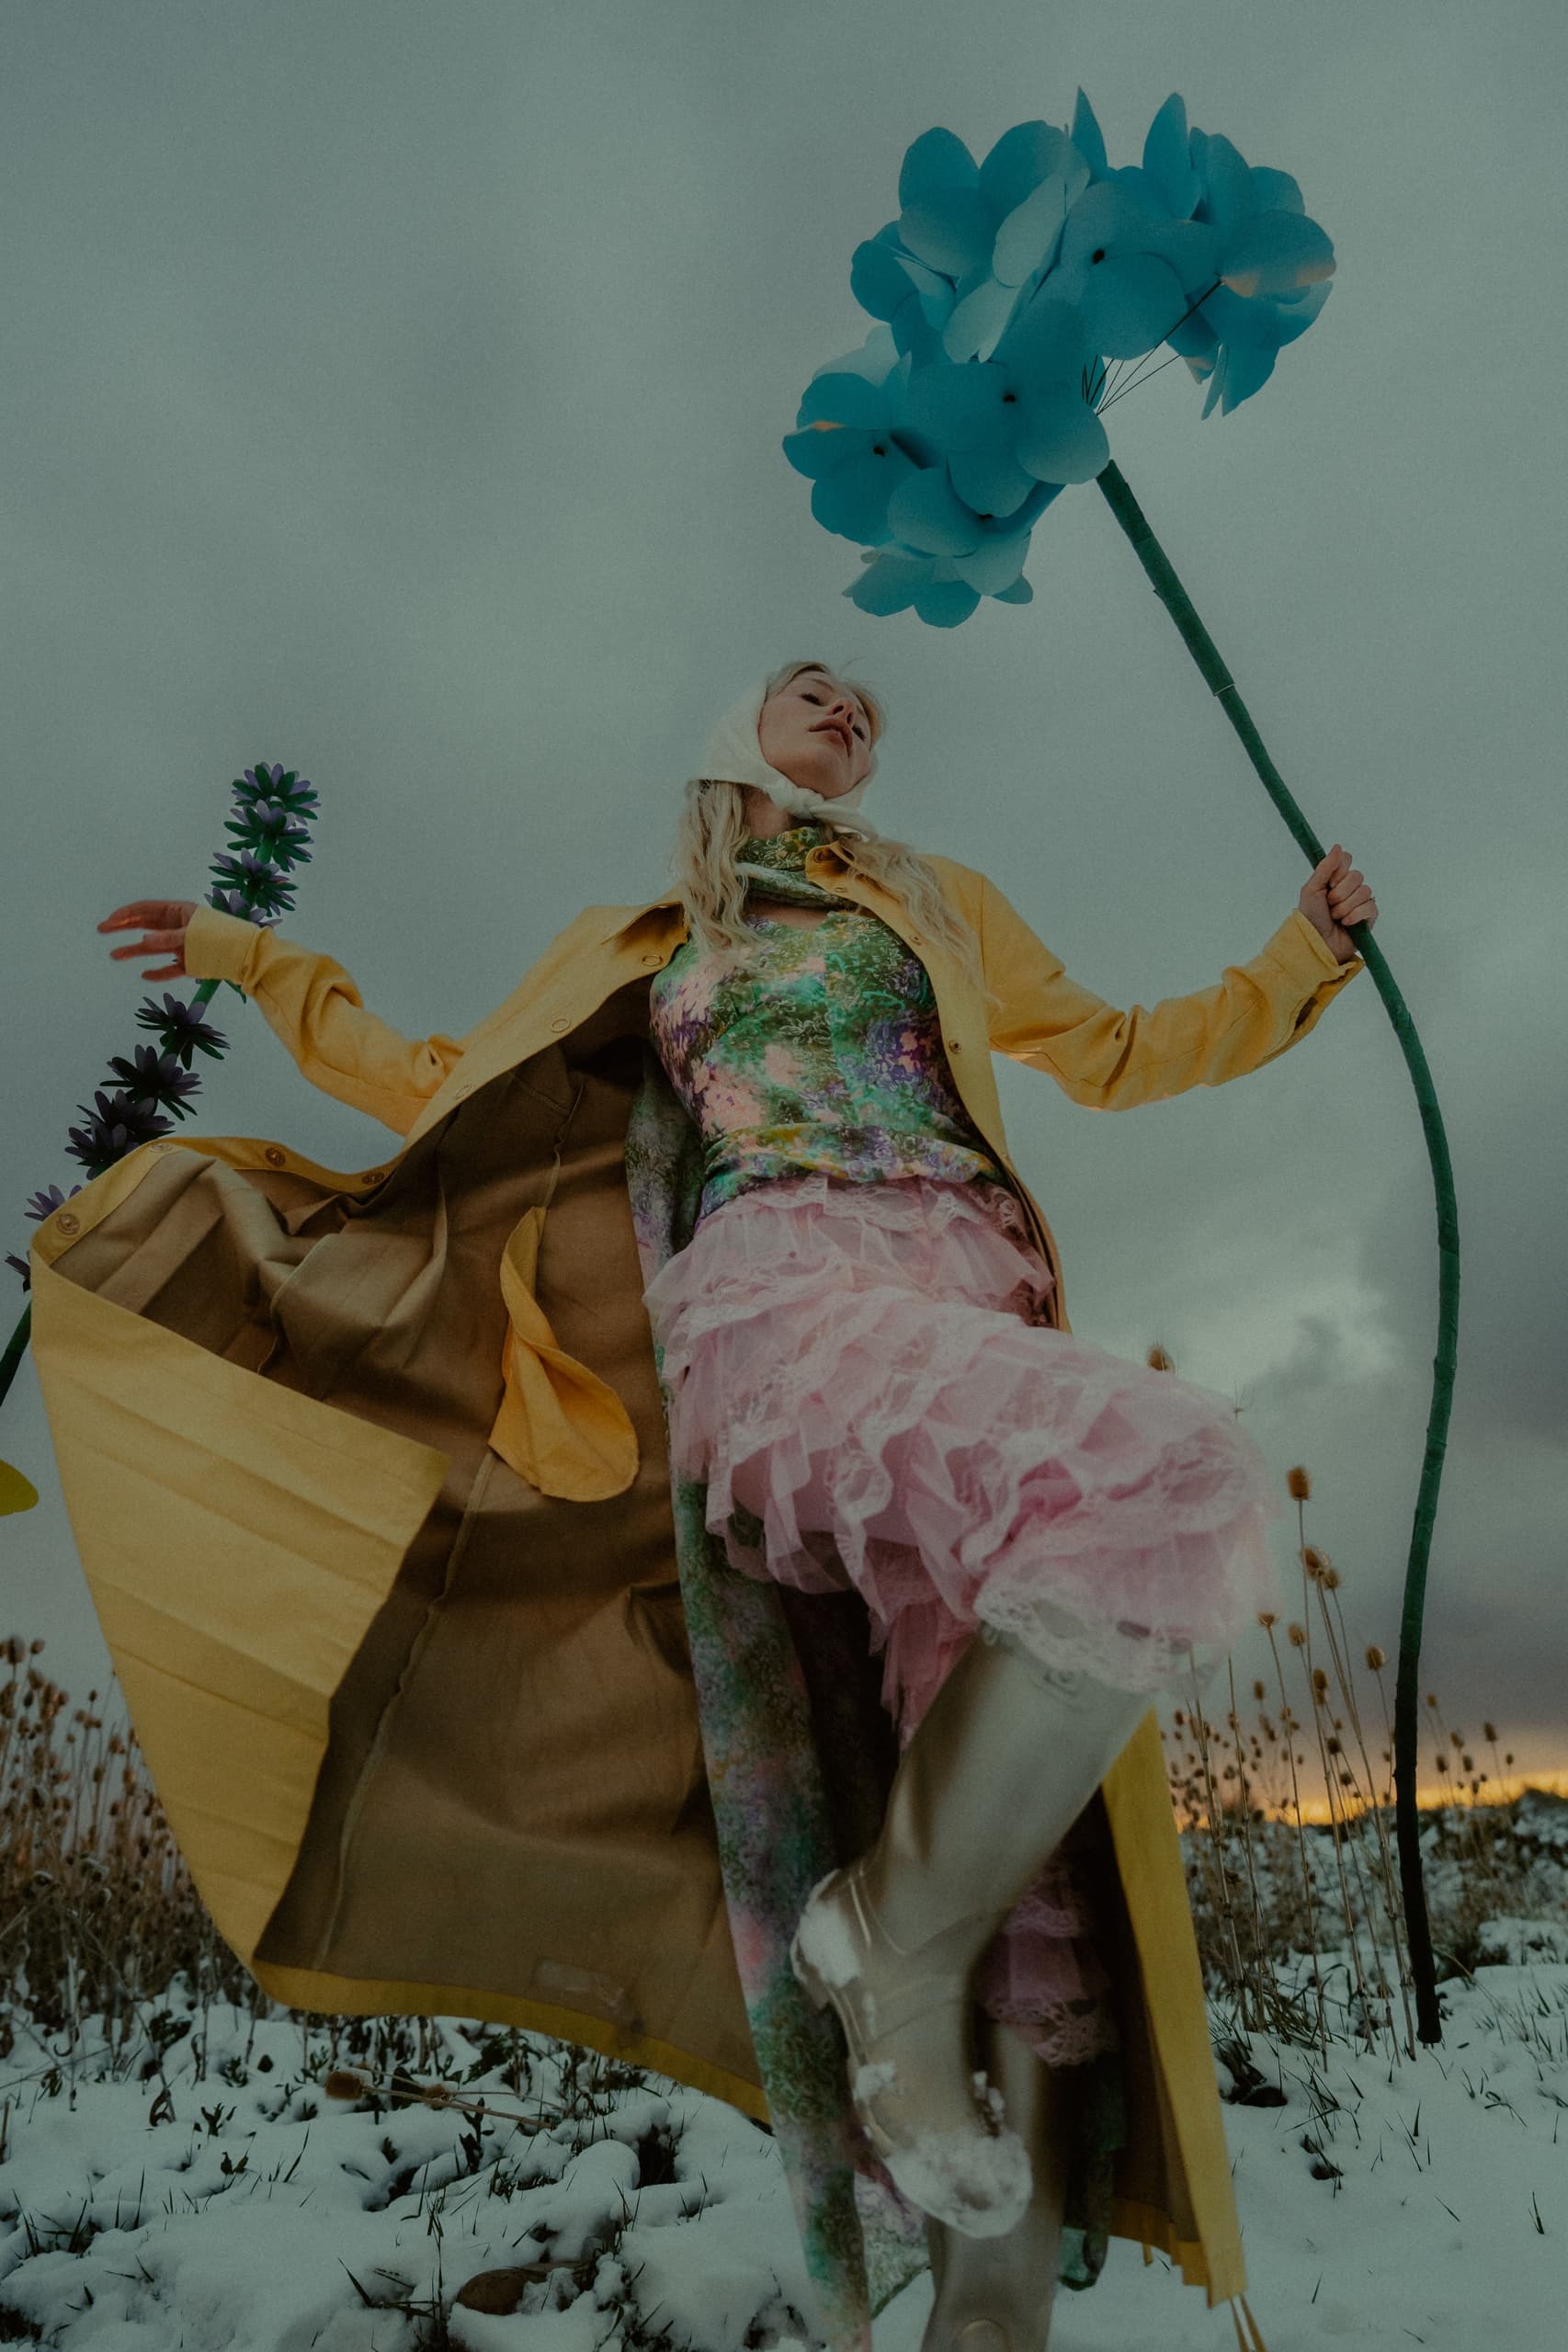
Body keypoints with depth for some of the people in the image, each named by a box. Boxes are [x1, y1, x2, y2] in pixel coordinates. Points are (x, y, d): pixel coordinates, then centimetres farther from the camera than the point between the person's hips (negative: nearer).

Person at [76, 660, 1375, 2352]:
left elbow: (1114, 1057, 36)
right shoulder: (644, 943, 29)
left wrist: (1308, 952, 30)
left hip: (974, 1311, 4)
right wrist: (257, 962, 36)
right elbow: (454, 1093, 33)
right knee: (1179, 1485, -33)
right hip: (782, 1293, -3)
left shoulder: (938, 898, 34)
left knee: (1021, 1855, -11)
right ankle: (896, 1938, -15)